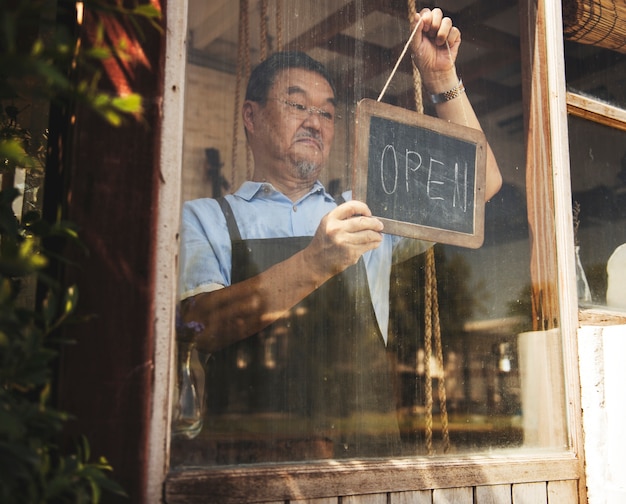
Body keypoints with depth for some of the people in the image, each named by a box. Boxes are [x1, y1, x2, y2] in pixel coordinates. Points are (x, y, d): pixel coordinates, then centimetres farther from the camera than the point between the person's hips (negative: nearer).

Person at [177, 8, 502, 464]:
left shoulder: (367, 216, 21)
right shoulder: (203, 219, 11)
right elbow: (202, 325, -6)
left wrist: (442, 80, 8)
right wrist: (314, 264, -18)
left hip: (368, 458, 3)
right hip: (254, 460, -2)